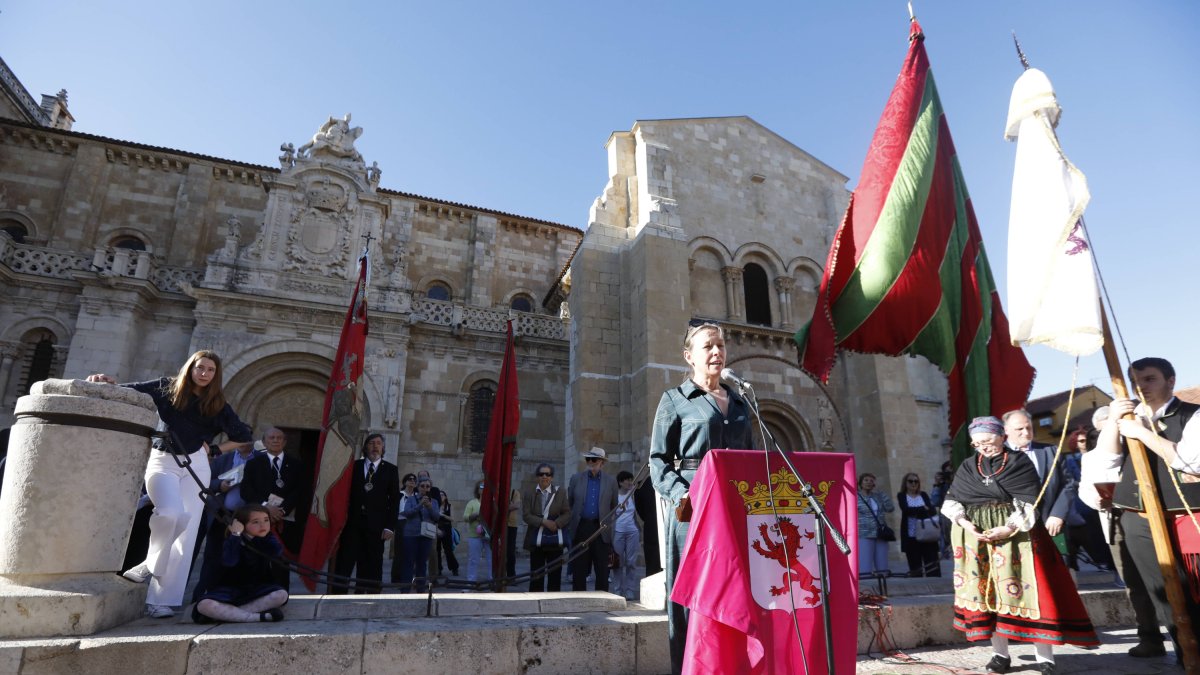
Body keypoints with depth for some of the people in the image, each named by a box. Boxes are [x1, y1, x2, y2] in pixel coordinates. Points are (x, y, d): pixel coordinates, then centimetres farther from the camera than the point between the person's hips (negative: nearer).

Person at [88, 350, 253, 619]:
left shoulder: (217, 404, 5)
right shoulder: (167, 388, 3)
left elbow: (243, 436, 10)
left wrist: (214, 449, 2)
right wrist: (107, 384, -20)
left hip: (195, 466, 2)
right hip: (162, 462, -2)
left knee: (185, 534, -5)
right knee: (172, 513, -29)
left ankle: (161, 599, 0)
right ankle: (151, 564, -1)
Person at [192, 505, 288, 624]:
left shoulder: (267, 539, -1)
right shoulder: (233, 540, -9)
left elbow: (277, 552, -25)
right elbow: (229, 562, -31)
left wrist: (265, 536, -17)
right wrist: (235, 535, -31)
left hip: (256, 588, 2)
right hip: (230, 589, -2)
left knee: (281, 595, -28)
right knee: (204, 605, -32)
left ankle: (227, 613, -25)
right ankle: (258, 617, -34)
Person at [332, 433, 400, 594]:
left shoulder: (391, 470, 7)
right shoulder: (354, 466, 9)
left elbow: (394, 500, 3)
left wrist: (390, 527, -5)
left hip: (376, 526, 0)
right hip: (352, 523, 0)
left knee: (372, 568, 2)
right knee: (344, 564, -2)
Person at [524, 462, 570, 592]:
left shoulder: (560, 493, 6)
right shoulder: (530, 494, 5)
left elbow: (567, 513, 2)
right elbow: (526, 515, -3)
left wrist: (556, 523, -16)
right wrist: (544, 521, -16)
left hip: (555, 539, 0)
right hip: (536, 540, 0)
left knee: (555, 574, 2)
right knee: (536, 574, 5)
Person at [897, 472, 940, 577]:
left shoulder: (923, 495, 13)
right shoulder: (901, 496, 6)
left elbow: (933, 509, -1)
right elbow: (905, 509, -11)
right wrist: (923, 509, -7)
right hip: (911, 535, -2)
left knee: (932, 562, -2)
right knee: (915, 565, 2)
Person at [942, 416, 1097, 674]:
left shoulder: (1020, 463, 2)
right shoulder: (968, 467, 11)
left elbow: (1029, 502, -6)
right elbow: (952, 500, 8)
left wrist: (1010, 527, -18)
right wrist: (964, 522, -10)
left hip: (1015, 533, -3)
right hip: (976, 537, 3)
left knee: (1027, 590, -5)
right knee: (986, 591, 3)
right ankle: (1000, 653, 11)